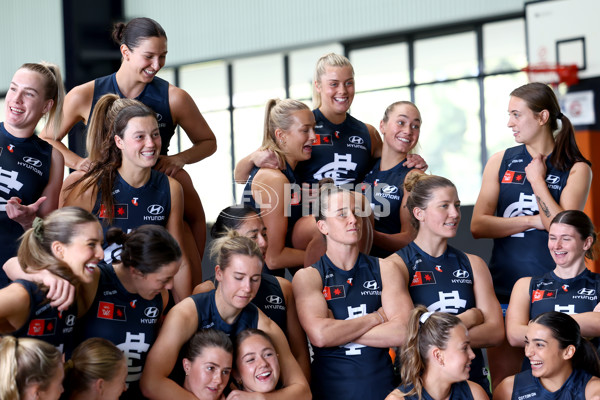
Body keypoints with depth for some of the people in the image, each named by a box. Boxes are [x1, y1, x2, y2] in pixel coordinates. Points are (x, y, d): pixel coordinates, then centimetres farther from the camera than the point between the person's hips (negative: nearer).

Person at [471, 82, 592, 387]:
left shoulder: (575, 168, 1)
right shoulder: (500, 162, 9)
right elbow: (478, 225, 0)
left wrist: (537, 180, -6)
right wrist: (533, 221, -9)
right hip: (504, 288, 3)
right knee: (503, 381, 5)